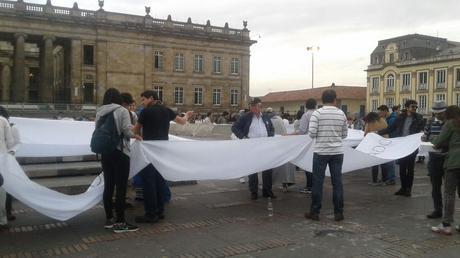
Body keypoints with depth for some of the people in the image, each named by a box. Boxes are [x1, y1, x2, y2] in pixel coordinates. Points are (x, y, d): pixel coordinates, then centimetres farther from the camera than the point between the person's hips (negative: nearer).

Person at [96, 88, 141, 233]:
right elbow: (127, 130, -16)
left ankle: (109, 219, 20)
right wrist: (135, 136, 3)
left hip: (105, 153, 6)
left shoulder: (100, 112, 7)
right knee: (121, 188, -2)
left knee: (108, 186, 12)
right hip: (120, 153, -6)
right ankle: (120, 222, 1)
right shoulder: (122, 111, -8)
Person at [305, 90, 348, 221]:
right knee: (337, 182, 7)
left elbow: (311, 134, -13)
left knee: (318, 182, 4)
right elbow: (345, 134, 8)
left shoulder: (317, 114, -8)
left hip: (320, 152, -2)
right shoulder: (341, 114, 1)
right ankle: (338, 213, 12)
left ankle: (314, 212, 10)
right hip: (337, 152, 2)